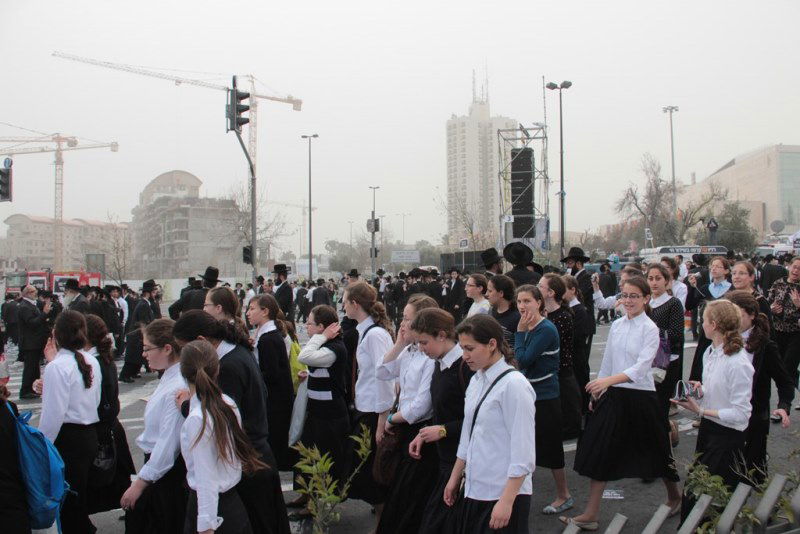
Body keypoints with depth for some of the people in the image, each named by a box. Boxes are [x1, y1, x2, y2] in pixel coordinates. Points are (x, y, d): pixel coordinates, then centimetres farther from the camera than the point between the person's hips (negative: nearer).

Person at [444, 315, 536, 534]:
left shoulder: (514, 384, -16)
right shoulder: (476, 381, 7)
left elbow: (523, 453, -18)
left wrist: (506, 501, -19)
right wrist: (455, 478, 18)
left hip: (503, 494, -7)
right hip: (474, 490, 7)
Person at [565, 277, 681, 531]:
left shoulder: (650, 328, -11)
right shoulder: (616, 325, 5)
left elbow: (641, 366, -22)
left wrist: (608, 381, -33)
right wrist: (597, 392, 14)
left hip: (641, 396, -5)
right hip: (614, 395, 5)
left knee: (654, 451, 12)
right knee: (600, 452, 2)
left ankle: (674, 495, 41)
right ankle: (591, 514, 8)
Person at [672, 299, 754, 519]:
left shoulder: (739, 363, -23)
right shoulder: (710, 353, 5)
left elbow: (740, 414, -22)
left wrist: (700, 410, -22)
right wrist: (701, 388, -2)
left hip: (728, 437, -8)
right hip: (707, 428, 8)